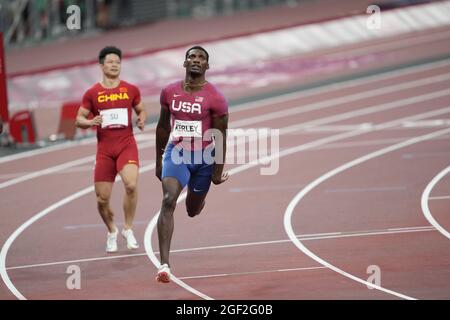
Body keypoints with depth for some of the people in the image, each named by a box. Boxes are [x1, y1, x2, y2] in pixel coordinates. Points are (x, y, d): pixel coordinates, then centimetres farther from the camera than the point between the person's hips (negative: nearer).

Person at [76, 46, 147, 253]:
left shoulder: (131, 90, 5)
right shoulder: (92, 93, 3)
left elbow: (141, 110, 19)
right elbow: (79, 119, 7)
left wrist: (142, 120, -4)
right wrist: (91, 122, -15)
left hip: (127, 145, -1)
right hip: (104, 149, 1)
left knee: (131, 185, -27)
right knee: (102, 199, 0)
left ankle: (128, 229, -6)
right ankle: (111, 232, 31)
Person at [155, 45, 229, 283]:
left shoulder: (215, 98, -11)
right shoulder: (169, 92, -1)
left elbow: (221, 136, -6)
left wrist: (218, 170, -5)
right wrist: (158, 161, 15)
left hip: (203, 157, -1)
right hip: (175, 153, 1)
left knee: (192, 210, 15)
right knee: (168, 201, -22)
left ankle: (196, 197, 59)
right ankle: (164, 264, -27)